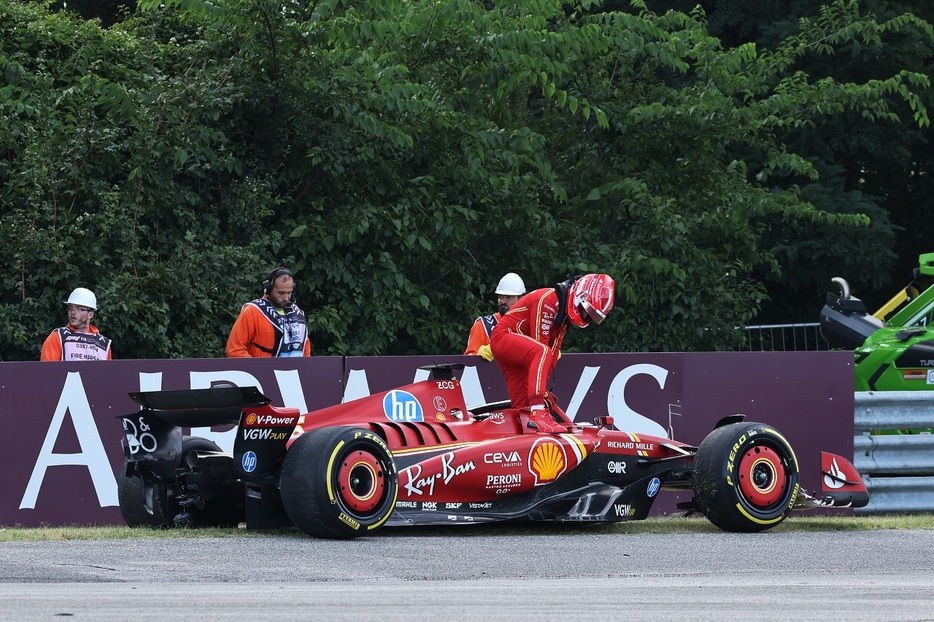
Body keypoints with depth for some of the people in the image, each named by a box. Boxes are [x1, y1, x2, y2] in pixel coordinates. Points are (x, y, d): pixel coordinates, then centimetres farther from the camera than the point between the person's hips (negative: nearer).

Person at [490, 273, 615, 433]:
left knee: (523, 406, 5)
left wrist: (543, 392, 2)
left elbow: (554, 352, 8)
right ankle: (538, 414, -48)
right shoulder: (549, 300, -20)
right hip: (503, 336, -10)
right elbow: (539, 343, -22)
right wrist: (541, 393, -21)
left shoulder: (565, 314, 10)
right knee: (542, 352, -35)